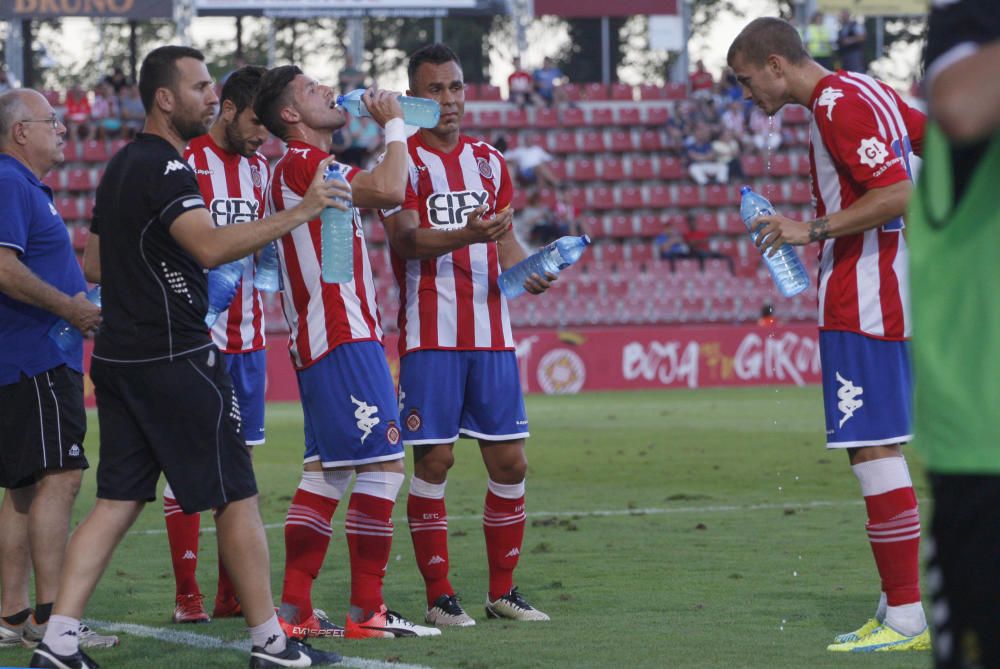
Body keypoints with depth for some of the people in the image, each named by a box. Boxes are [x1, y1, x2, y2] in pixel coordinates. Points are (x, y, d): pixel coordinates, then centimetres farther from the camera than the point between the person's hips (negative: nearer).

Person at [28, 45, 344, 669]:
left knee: (118, 502, 7)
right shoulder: (164, 167, -14)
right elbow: (210, 247, -28)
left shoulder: (123, 165, 17)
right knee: (237, 497, -1)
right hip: (174, 356, -9)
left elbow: (102, 260, 25)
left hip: (120, 356, 9)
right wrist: (298, 213, -28)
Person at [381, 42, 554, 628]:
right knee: (434, 460, -5)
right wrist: (466, 235, -34)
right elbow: (406, 238, -17)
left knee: (510, 461, 5)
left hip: (491, 333, 5)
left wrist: (528, 269, -4)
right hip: (430, 336, -5)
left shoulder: (490, 161, 14)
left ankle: (503, 590, 16)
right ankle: (440, 596, 3)